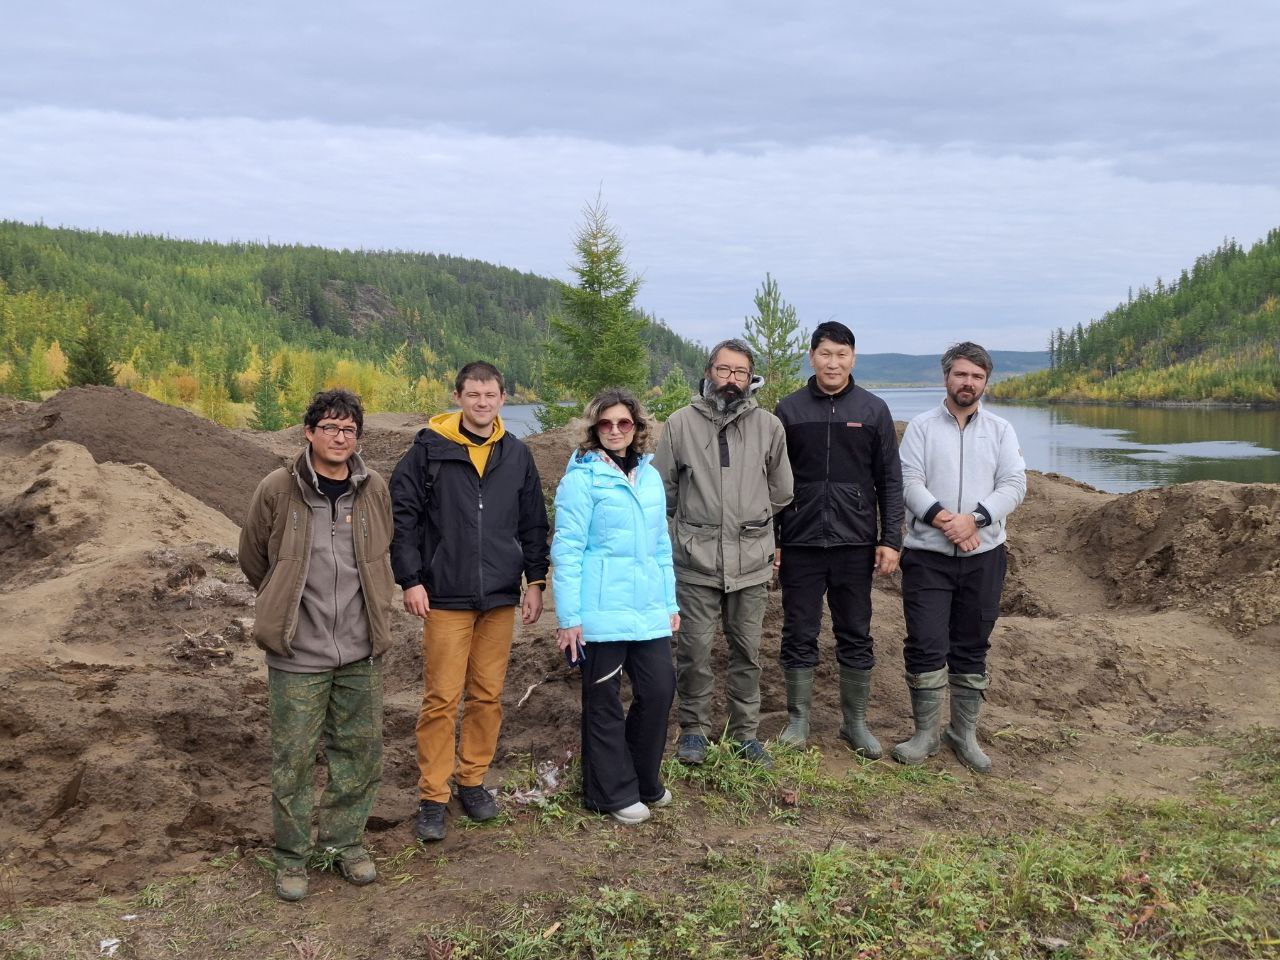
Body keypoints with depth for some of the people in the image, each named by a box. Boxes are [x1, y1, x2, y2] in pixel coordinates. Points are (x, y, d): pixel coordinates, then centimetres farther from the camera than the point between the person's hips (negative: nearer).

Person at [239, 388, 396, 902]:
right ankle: (292, 855, 21)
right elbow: (253, 560, 6)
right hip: (298, 654, -3)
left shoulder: (374, 489, 1)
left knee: (360, 750, 11)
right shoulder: (277, 490, -8)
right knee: (294, 759, 4)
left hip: (361, 652, 3)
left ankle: (347, 840, 30)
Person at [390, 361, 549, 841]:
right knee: (442, 698, -2)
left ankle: (473, 780, 25)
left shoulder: (517, 455, 8)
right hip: (446, 597, -3)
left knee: (488, 695, 10)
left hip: (500, 598, 4)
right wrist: (410, 579, -8)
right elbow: (402, 514, -3)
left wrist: (535, 580, 9)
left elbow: (534, 523, 14)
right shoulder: (430, 448, -3)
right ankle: (432, 797, 9)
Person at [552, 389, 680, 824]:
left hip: (649, 610, 6)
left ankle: (645, 779, 28)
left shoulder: (650, 476, 11)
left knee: (659, 689, 7)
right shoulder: (582, 477, -8)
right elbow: (566, 549, -10)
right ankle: (613, 792, 19)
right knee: (604, 701, 5)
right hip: (601, 612, -6)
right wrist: (569, 617, -13)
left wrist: (670, 602, 16)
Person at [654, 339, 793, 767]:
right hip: (696, 560, -1)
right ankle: (694, 728, 22)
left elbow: (781, 491, 14)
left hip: (751, 561, 1)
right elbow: (662, 487, 9)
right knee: (694, 649, 4)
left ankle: (745, 732, 24)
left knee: (747, 651, 10)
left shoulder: (769, 426, 2)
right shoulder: (681, 423, -1)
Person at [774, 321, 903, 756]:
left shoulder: (873, 410, 4)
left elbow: (890, 481, 5)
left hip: (856, 544, 0)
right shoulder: (789, 409, 4)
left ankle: (855, 722, 20)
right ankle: (798, 719, 19)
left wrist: (891, 540, -2)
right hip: (800, 544, 0)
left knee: (856, 636, 8)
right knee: (799, 635, 6)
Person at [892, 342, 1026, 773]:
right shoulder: (921, 427, 3)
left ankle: (965, 733, 22)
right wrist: (941, 518, -21)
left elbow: (1014, 484, -2)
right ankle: (925, 734, 11)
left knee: (972, 649, 10)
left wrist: (974, 518, -16)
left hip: (984, 555, 2)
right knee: (926, 646, -3)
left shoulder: (1001, 430, 8)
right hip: (928, 555, -2)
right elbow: (909, 481, -6)